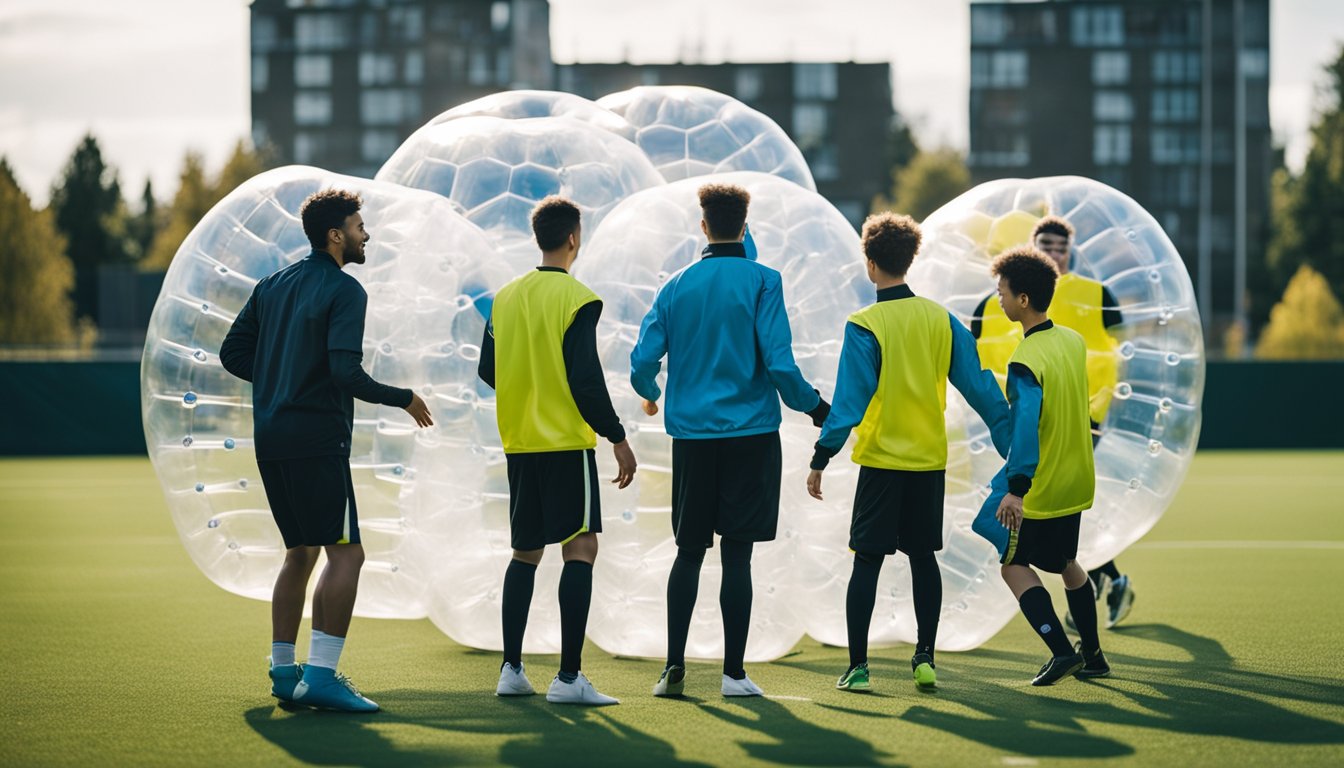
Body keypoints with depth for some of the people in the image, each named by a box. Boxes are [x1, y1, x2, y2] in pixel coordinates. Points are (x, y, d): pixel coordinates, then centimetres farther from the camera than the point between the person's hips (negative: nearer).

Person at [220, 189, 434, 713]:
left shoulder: (272, 285, 15)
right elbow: (346, 372, -19)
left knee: (301, 551, 17)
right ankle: (320, 675, -16)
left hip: (271, 437, 9)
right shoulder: (344, 291, -9)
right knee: (345, 552, -8)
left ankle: (283, 670, 18)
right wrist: (403, 399, -8)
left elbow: (233, 353, 15)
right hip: (316, 439, -9)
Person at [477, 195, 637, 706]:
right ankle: (569, 677, -13)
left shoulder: (506, 297, 8)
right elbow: (586, 379, -15)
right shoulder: (577, 299, -11)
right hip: (567, 442, -7)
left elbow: (488, 370, 14)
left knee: (525, 553, 15)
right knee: (580, 548, -6)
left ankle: (511, 670, 14)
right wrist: (617, 440, -8)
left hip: (518, 443, 7)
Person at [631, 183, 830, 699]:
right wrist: (814, 407, 4)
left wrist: (650, 395, 24)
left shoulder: (675, 286, 5)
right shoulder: (761, 282, -5)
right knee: (737, 553, 0)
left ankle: (674, 667, 5)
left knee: (689, 550, 10)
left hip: (691, 432, 3)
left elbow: (643, 361, 2)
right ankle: (733, 673, 1)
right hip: (749, 431, -3)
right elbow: (779, 363, -12)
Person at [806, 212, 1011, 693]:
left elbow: (850, 399, -14)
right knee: (923, 557, 13)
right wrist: (1011, 445, 9)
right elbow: (979, 386, 3)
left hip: (882, 459, -3)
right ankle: (925, 657, 10)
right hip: (930, 457, 4)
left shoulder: (864, 326, -10)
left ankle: (857, 667, -1)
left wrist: (821, 458, -10)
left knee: (867, 560, 1)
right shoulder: (941, 319, 2)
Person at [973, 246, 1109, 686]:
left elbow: (1026, 424, -31)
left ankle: (1061, 650, -10)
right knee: (1066, 562, 23)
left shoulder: (1026, 361, -22)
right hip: (1076, 480, 8)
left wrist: (1016, 488, -37)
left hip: (1040, 486, -8)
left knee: (1014, 565, 2)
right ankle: (1092, 655, 28)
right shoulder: (1074, 341, 3)